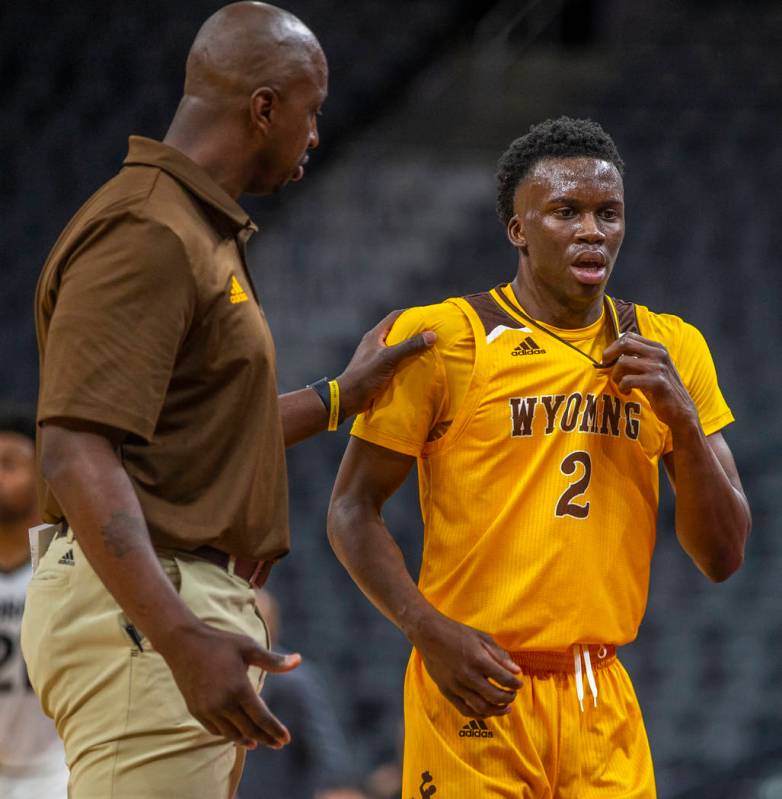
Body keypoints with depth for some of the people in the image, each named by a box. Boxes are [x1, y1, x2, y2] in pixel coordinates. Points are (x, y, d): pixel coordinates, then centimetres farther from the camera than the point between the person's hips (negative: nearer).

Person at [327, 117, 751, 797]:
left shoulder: (670, 351, 9)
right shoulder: (442, 339, -3)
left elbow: (723, 558, 9)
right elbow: (353, 509, -1)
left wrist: (682, 418, -5)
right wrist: (429, 630, -15)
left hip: (604, 701, 4)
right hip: (480, 692, -4)